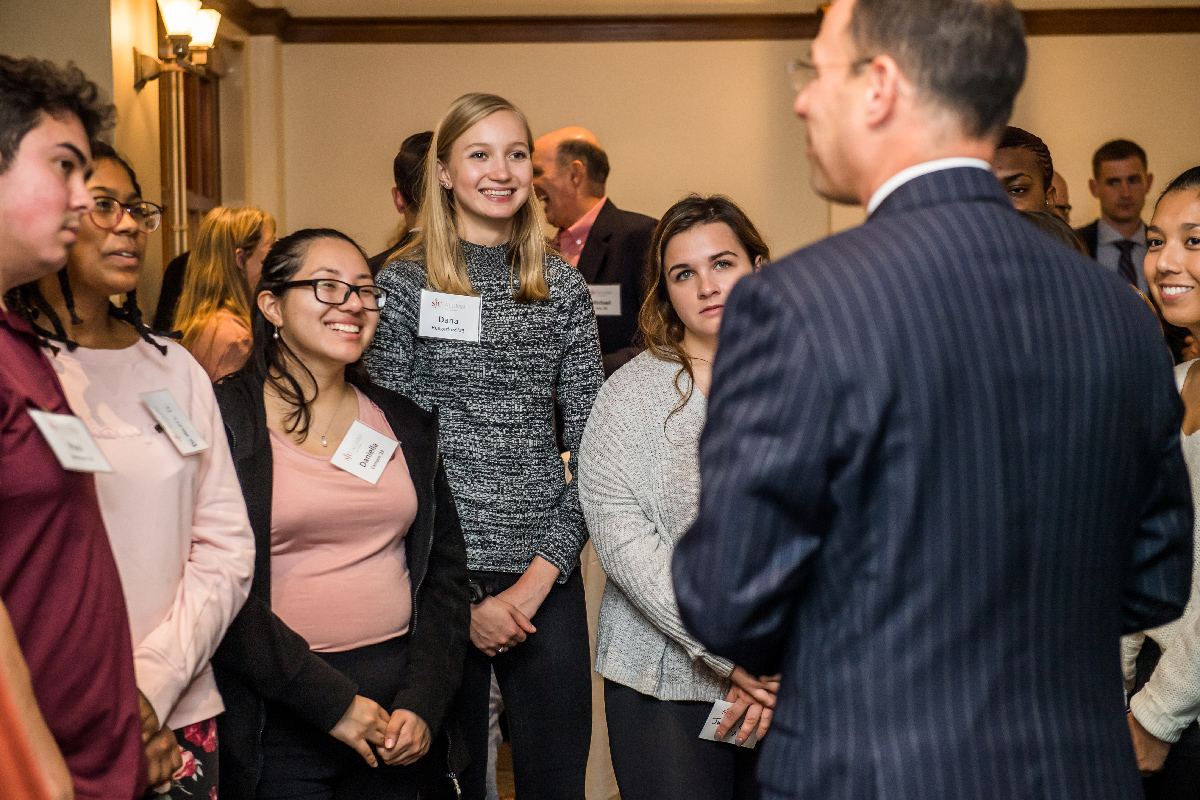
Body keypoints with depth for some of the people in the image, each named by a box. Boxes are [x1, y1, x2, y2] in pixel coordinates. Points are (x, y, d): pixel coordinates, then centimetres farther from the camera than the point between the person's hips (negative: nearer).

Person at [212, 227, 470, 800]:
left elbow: (445, 565, 9)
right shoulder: (221, 417, -5)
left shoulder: (406, 423, 10)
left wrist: (423, 703, -3)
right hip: (279, 720, -4)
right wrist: (332, 701, -15)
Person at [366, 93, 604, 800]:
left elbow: (591, 446, 4)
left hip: (546, 575, 2)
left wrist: (542, 575, -7)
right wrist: (461, 596, -9)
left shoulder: (563, 289, 6)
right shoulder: (402, 285, -1)